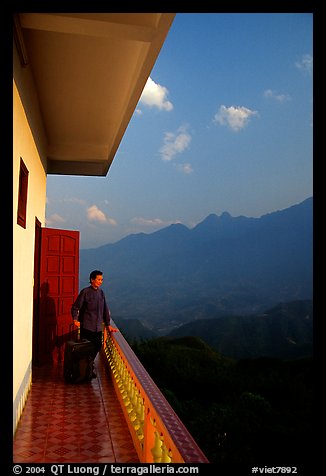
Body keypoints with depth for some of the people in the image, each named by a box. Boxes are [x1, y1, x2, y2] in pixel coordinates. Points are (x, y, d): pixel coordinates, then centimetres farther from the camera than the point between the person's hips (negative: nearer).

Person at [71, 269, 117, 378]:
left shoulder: (101, 292, 9)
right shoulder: (85, 292, -8)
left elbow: (105, 309, 13)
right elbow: (75, 307, -5)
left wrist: (108, 325, 11)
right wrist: (75, 319, -19)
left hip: (98, 327, 6)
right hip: (86, 327, -5)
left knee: (97, 347, 8)